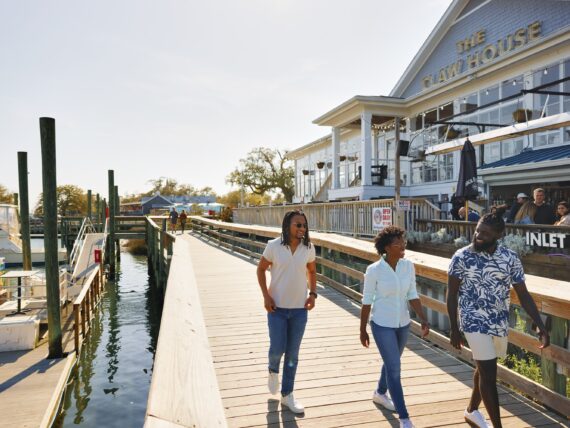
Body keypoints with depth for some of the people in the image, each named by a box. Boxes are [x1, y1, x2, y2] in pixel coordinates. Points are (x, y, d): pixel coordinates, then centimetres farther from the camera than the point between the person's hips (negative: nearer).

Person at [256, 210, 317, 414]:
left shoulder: (309, 248, -4)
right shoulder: (274, 246, -11)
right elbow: (261, 269, 0)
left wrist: (313, 293, -2)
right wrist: (266, 296, -8)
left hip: (299, 309, 2)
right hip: (277, 307, -2)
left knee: (292, 354, 10)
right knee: (277, 349, -1)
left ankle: (287, 395, 28)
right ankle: (273, 370, 37)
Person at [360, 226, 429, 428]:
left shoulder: (408, 266, -8)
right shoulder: (374, 270, -19)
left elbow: (412, 296, -1)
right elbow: (367, 301, -10)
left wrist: (423, 320, -13)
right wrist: (363, 330, -5)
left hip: (403, 324, 5)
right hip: (382, 325, -5)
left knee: (392, 362, 23)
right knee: (394, 368, -2)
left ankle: (379, 393, 49)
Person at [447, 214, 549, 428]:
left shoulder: (510, 258, -6)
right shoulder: (461, 257, -14)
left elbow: (523, 295, 0)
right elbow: (452, 294, -7)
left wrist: (541, 326, -9)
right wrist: (454, 329, -5)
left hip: (500, 322, 5)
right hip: (474, 322, -4)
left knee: (484, 368, 20)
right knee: (489, 372, -5)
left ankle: (471, 410, 41)